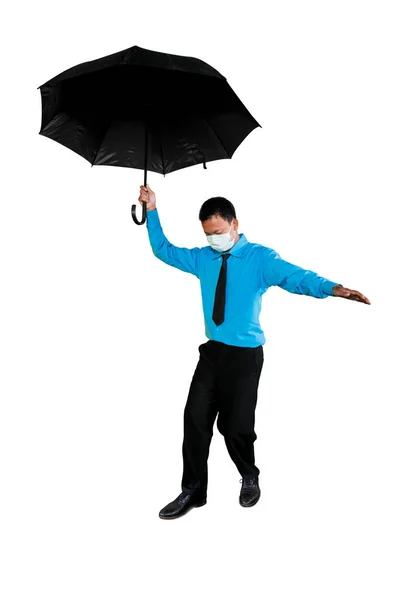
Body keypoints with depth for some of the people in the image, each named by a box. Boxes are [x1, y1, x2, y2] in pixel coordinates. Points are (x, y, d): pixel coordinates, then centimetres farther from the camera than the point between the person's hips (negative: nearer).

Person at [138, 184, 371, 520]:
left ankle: (249, 478, 32)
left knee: (235, 424, 1)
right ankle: (193, 491, 17)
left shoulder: (260, 257, -9)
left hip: (245, 354, -5)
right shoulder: (203, 258, 6)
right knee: (195, 418, 2)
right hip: (213, 351, 5)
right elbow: (164, 250, 17)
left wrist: (332, 288, -43)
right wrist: (152, 211, 6)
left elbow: (296, 277, -24)